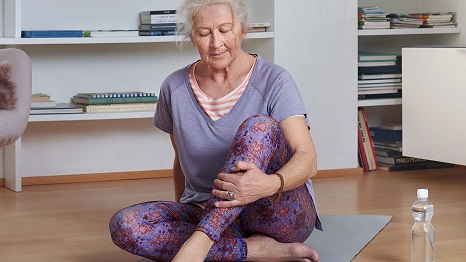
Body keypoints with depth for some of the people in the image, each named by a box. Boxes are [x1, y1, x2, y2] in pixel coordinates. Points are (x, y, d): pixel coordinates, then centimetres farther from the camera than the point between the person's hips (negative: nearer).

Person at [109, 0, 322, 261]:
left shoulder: (273, 81, -8)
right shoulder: (175, 88, 5)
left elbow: (308, 159, -19)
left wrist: (270, 184, -40)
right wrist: (181, 218, 15)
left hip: (281, 211, -3)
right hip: (203, 213, 4)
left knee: (259, 126, -30)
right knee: (125, 224, -24)